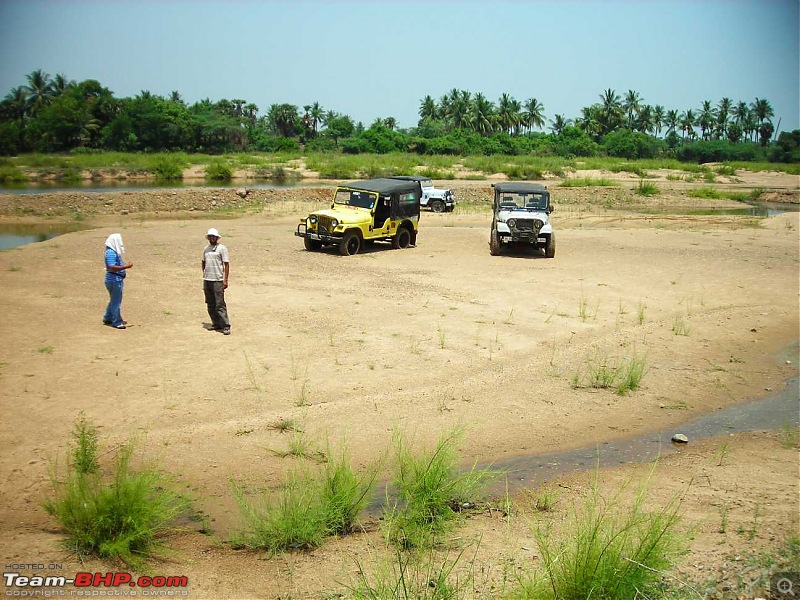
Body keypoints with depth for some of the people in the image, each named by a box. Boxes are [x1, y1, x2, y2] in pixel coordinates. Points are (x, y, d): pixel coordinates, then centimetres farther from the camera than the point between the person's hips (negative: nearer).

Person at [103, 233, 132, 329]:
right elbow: (112, 267, -28)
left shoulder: (114, 252, 12)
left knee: (114, 300, 21)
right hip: (114, 280, -11)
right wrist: (125, 267, -27)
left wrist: (125, 265, 13)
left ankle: (108, 318, 32)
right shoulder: (111, 253, -20)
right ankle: (117, 322, 4)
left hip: (117, 279, 11)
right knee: (116, 301, -3)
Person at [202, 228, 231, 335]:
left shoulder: (222, 248, -4)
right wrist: (204, 273, 14)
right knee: (210, 305, 9)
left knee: (220, 304, -10)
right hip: (207, 280, 6)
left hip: (218, 280, -6)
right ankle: (216, 324, 18)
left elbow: (226, 264, -6)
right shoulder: (206, 249, 14)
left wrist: (225, 280, -12)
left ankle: (226, 326, -8)